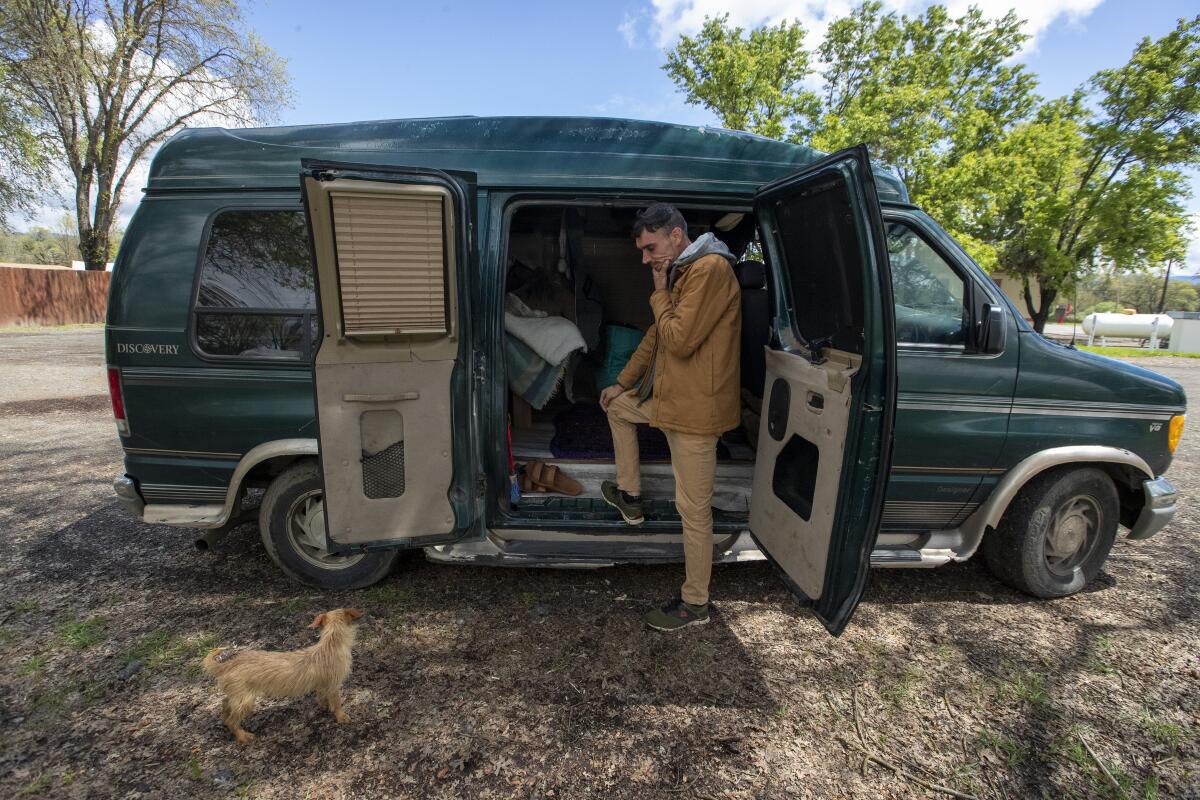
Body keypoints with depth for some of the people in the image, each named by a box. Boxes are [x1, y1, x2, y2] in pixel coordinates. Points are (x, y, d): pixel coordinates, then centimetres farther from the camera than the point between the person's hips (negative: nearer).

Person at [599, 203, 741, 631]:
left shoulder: (711, 268, -18)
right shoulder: (681, 272, 15)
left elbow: (679, 339, -25)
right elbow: (656, 337, 20)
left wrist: (660, 293, -10)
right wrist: (622, 383, 22)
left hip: (696, 404, -10)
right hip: (668, 392, 10)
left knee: (693, 508, -1)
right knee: (615, 404, 28)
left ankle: (695, 604, 17)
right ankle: (629, 495, 34)